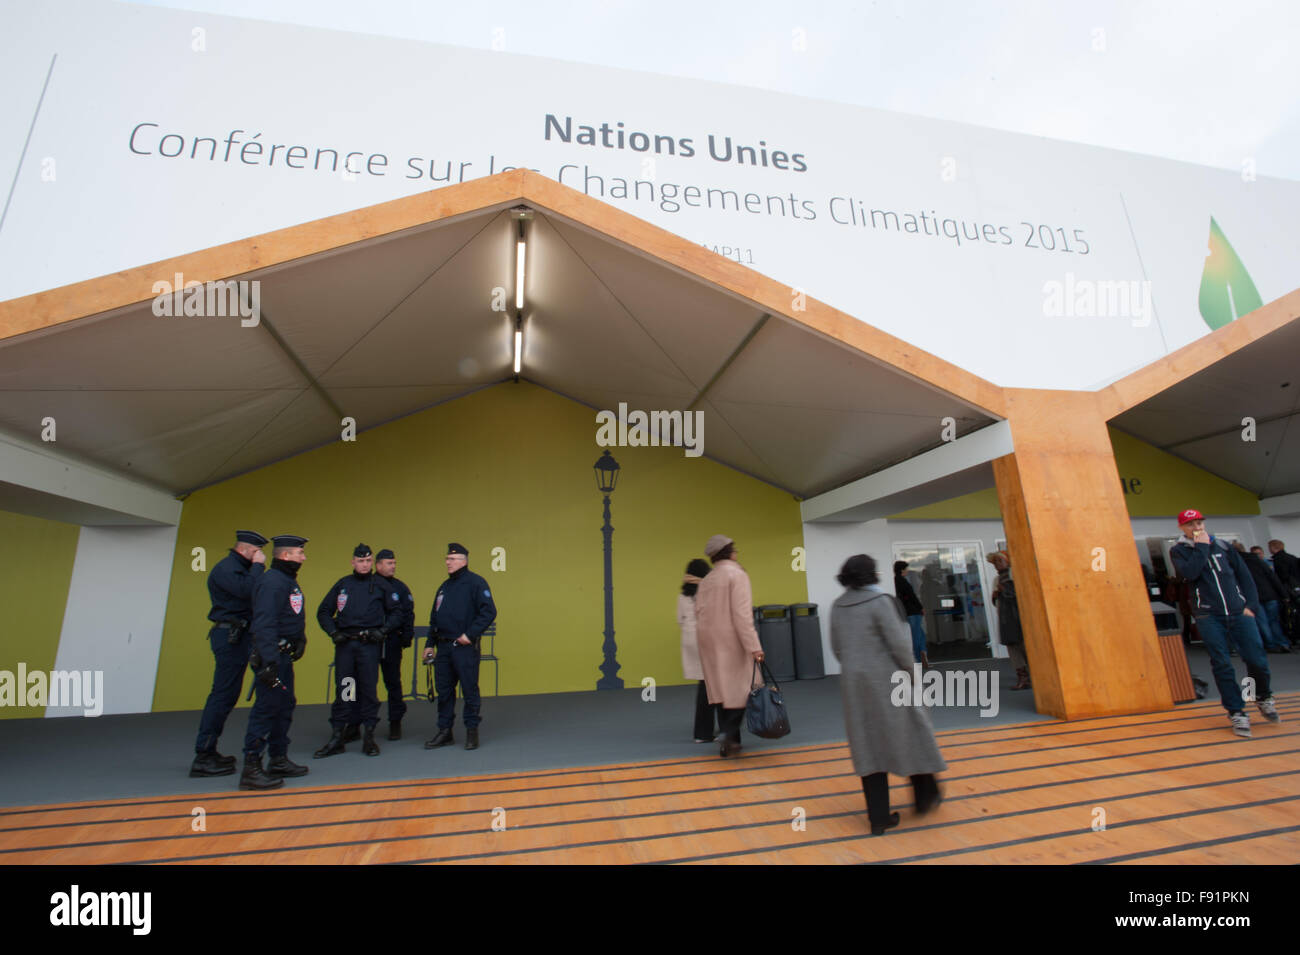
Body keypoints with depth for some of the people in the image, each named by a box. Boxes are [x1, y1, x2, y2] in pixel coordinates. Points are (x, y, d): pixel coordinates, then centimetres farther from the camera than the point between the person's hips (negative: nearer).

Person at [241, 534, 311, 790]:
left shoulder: (289, 581, 15)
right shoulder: (272, 582, -18)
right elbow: (264, 624, -25)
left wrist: (300, 640, 10)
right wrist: (269, 663, -28)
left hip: (284, 655, 11)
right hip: (271, 656, -11)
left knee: (285, 706, 17)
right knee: (267, 708, -6)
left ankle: (279, 760, 28)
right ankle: (251, 769, 3)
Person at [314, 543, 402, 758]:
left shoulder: (380, 585, 6)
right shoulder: (342, 584, 10)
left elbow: (396, 613, 8)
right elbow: (323, 612, 14)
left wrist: (383, 630, -5)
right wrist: (333, 632, 1)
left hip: (369, 644, -2)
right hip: (344, 644, 2)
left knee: (369, 690, 1)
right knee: (342, 690, 5)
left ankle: (369, 737, 11)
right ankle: (337, 738, 15)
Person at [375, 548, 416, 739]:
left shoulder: (400, 588, 6)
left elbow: (408, 614, 6)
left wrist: (407, 637, -3)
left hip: (391, 642, 0)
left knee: (393, 682, 6)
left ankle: (395, 722, 16)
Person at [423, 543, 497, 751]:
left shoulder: (475, 583, -8)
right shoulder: (444, 586, 16)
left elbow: (489, 612, -15)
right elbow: (434, 617, 22)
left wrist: (470, 634, -17)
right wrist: (429, 644, 17)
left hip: (465, 647, -7)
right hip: (444, 647, 7)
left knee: (469, 690, 1)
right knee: (444, 691, 12)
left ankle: (472, 730, 14)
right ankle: (445, 731, 24)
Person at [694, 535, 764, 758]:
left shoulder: (706, 580, 12)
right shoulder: (737, 574, -9)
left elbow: (699, 612, 9)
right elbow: (742, 614, -17)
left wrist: (707, 638, 16)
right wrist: (754, 646, -18)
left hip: (710, 642, 7)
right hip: (732, 641, -6)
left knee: (723, 689, 12)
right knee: (739, 688, 2)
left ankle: (730, 739, 20)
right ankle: (730, 736, -5)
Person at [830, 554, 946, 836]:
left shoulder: (837, 606, 4)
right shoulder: (880, 601, -14)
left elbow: (836, 647, 8)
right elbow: (898, 643, -15)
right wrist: (909, 670, 0)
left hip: (853, 683, 5)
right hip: (886, 680, -5)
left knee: (869, 745, 10)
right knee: (910, 734, 17)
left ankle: (878, 816, 16)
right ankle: (925, 796, 35)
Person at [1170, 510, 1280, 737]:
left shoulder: (1221, 546, 12)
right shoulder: (1179, 551, 2)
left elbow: (1243, 573, 13)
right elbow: (1189, 572, -16)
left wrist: (1248, 603, 5)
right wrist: (1202, 547, -10)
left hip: (1238, 612, 3)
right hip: (1208, 616, -3)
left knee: (1256, 660, -2)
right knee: (1221, 665, -2)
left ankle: (1263, 697, 27)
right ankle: (1237, 712, 9)